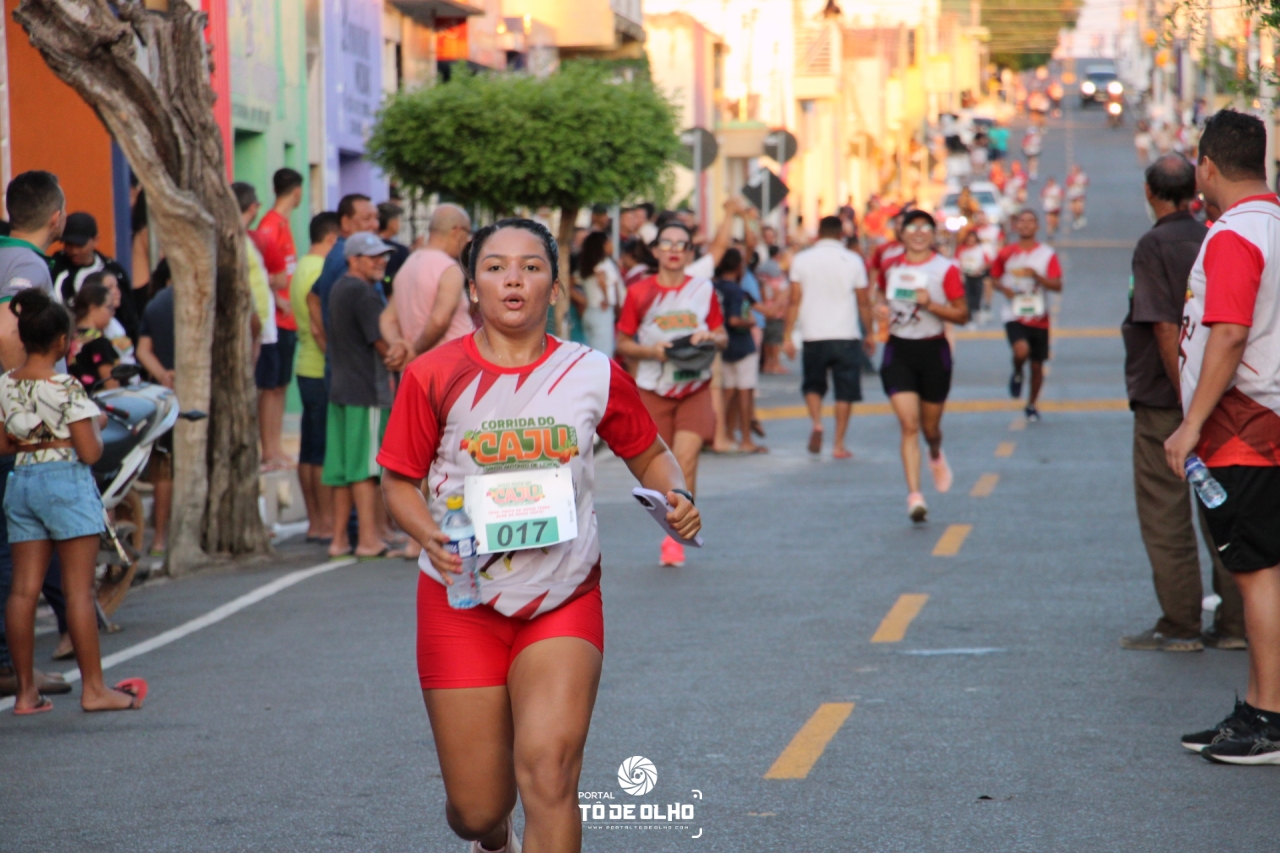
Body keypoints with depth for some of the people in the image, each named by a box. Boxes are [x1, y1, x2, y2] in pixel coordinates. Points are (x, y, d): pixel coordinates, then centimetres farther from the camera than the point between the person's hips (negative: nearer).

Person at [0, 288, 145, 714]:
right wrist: (95, 428, 5)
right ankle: (94, 687, 4)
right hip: (66, 483, -6)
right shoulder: (67, 388, -14)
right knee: (79, 589, -1)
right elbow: (90, 452, -15)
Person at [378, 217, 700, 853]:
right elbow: (399, 483, 1)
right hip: (462, 602, 0)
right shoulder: (434, 377, -4)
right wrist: (430, 534, -19)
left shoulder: (594, 375, 0)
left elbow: (649, 453, 15)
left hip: (563, 603, 0)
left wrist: (676, 497, -6)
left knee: (548, 769, -20)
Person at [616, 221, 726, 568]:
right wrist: (651, 350, -13)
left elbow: (723, 337, 13)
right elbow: (622, 344, 5)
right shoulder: (639, 293, 1)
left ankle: (675, 538, -7)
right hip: (653, 392, 0)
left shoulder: (703, 289, 5)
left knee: (685, 460, -15)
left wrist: (710, 338, -10)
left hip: (695, 388, 0)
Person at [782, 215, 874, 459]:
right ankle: (839, 445, 4)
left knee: (813, 385, 17)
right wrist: (868, 334, 15)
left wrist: (787, 336, 2)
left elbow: (794, 301, -2)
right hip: (846, 335, -1)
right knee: (845, 391, 6)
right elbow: (864, 302, 4)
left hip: (814, 336, 1)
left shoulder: (801, 260, 0)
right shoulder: (853, 261, 0)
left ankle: (816, 423, -9)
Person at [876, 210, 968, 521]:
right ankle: (914, 496, -16)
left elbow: (962, 315, -7)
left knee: (930, 426, 12)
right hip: (898, 351, 1)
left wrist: (930, 304, -21)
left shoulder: (945, 269, -5)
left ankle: (936, 456, 49)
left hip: (933, 351, -1)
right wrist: (884, 308, 2)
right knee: (909, 425, -13)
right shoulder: (891, 266, 5)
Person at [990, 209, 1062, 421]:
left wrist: (1035, 275, -22)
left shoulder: (1047, 254, -1)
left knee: (1037, 365, 8)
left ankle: (1031, 405, 30)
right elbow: (994, 279, 13)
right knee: (1022, 351, -29)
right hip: (1014, 316, -1)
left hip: (1039, 318, 2)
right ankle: (1017, 374, 6)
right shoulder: (1006, 254, 1)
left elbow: (1057, 286, -7)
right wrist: (1004, 288, -9)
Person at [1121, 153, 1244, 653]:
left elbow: (1165, 327, -20)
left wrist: (1187, 400, -18)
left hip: (1164, 399, -7)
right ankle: (1234, 622, 12)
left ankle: (1180, 626, 3)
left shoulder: (1155, 246, -12)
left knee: (1166, 515, 1)